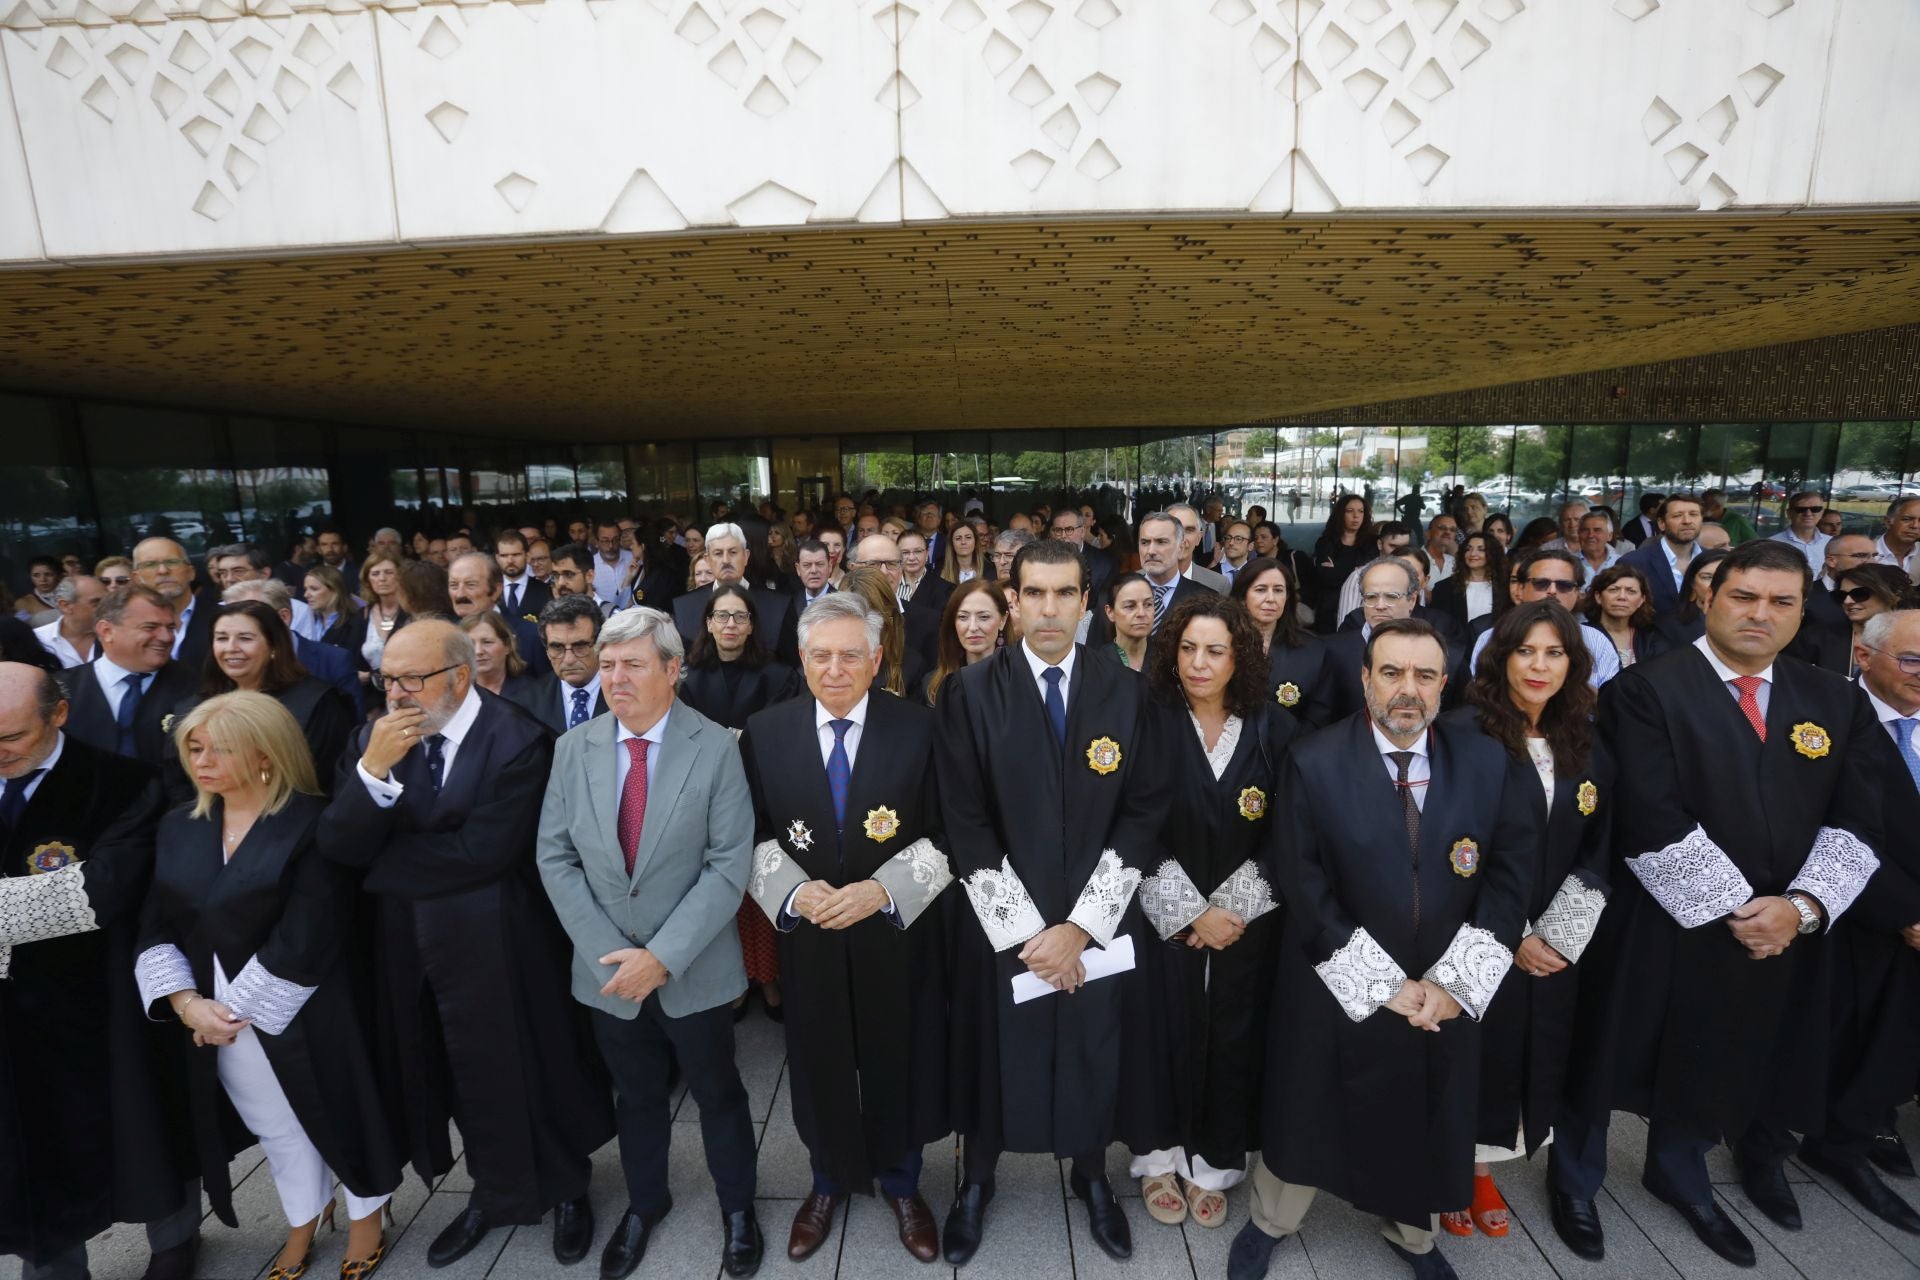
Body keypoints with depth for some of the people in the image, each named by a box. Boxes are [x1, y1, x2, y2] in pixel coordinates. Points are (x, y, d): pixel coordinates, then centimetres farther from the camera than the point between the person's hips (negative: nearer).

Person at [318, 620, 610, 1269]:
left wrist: (384, 861, -11)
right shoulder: (374, 737, -3)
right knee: (467, 1074, 22)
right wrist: (375, 768, -25)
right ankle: (495, 1192, 47)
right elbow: (338, 846, -9)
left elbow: (481, 852, -24)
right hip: (409, 942, 5)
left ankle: (567, 1189, 40)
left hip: (496, 945, -5)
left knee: (526, 1069, 14)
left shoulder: (517, 739, -20)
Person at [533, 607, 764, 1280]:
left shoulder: (716, 748, -16)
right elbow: (555, 857, -2)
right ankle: (644, 1201, 49)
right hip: (607, 968, 3)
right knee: (636, 1096, 23)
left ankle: (736, 1205, 42)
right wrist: (608, 951, -10)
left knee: (718, 1093, 17)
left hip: (694, 968, -2)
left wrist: (663, 956, -19)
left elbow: (729, 866, -16)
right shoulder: (573, 749, -4)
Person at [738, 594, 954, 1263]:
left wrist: (883, 889, -20)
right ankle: (829, 1180, 47)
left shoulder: (917, 728, -10)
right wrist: (793, 890, -17)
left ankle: (901, 1183, 44)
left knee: (899, 1061, 16)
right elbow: (754, 835, 0)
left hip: (898, 931, -1)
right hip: (807, 932, 1)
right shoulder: (765, 731, -5)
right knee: (819, 1063, 18)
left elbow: (945, 835, -8)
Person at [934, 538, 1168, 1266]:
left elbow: (1143, 815, -5)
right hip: (1002, 928, -1)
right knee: (992, 1059, 15)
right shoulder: (971, 693, -9)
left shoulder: (1124, 693, -3)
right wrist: (1024, 930, -13)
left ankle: (1092, 1177, 47)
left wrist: (1080, 924, -11)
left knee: (1094, 1057, 18)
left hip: (1097, 927, 2)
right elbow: (965, 824, -11)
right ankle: (977, 1180, 44)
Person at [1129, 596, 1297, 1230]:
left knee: (1232, 1035, 10)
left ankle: (1213, 1165, 32)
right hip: (1163, 915, -1)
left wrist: (1232, 906, -8)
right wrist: (1190, 911, -12)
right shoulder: (1149, 721, -9)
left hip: (1246, 918, 2)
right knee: (1163, 1029, 6)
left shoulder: (1274, 728, -3)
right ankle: (1159, 1158, 29)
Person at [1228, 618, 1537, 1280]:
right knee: (1306, 1120, 16)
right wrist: (1385, 985, -15)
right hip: (1340, 994, -2)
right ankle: (1269, 1222, 44)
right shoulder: (1313, 763, -15)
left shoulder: (1490, 762, -6)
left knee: (1427, 1124, 22)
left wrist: (1454, 982, -12)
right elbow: (1303, 889, -15)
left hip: (1447, 996, 3)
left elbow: (1510, 875, -6)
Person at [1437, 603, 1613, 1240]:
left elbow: (1598, 850, 6)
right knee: (1471, 1053, 6)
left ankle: (1484, 1172, 34)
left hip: (1552, 944, 5)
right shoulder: (1464, 733, -14)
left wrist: (1555, 934, -4)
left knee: (1531, 1052, 14)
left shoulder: (1586, 745, 5)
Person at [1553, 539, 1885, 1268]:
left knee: (1717, 1065, 23)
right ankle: (1575, 1180, 36)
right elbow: (1650, 825, -20)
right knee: (1609, 1063, 12)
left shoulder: (1834, 703, 5)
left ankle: (1679, 1174, 49)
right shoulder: (1647, 690, -14)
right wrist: (1733, 907, -18)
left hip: (1780, 937, 5)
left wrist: (1801, 905, -13)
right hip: (1658, 930, -5)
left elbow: (1855, 823, 1)